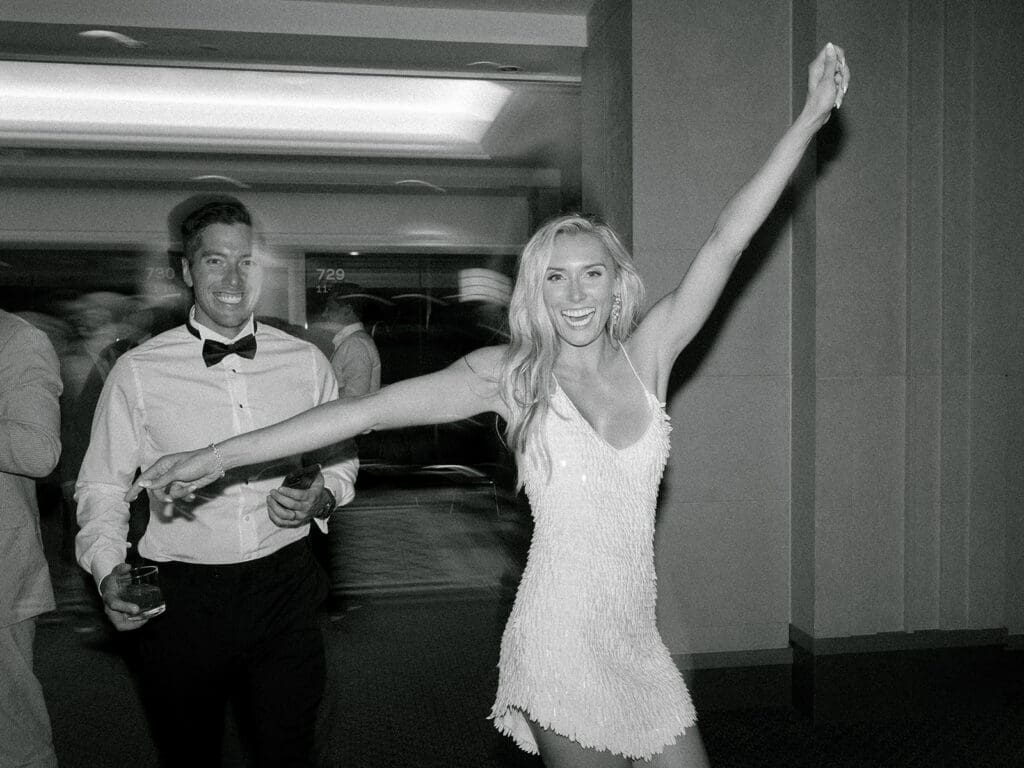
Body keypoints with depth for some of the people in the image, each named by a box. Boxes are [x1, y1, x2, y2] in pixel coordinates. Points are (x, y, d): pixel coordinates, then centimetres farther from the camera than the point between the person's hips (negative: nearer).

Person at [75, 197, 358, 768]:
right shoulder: (138, 371, -5)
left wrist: (322, 496, -8)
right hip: (181, 598, -1)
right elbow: (101, 487, 2)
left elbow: (340, 458, 12)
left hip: (285, 589, 1)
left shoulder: (306, 362, 0)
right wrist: (108, 569, -13)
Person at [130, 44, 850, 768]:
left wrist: (810, 118, -1)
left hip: (642, 643, 4)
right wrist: (221, 455, -11)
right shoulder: (510, 374, -6)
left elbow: (725, 242, -1)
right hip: (561, 644, -3)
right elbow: (370, 409, -10)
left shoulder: (646, 356, 1)